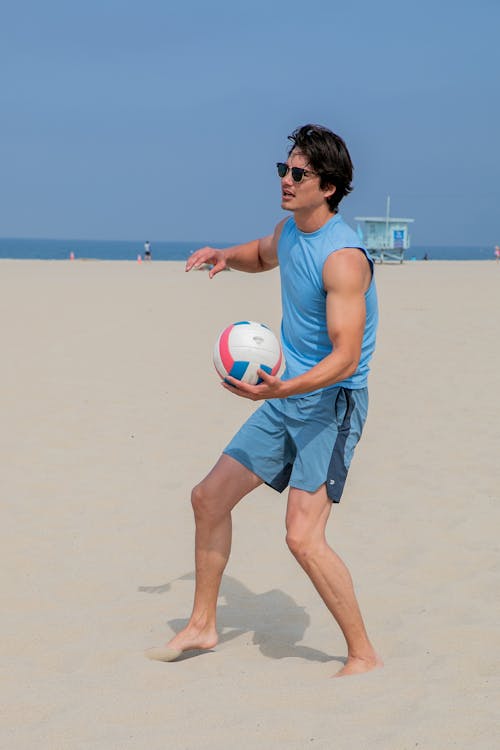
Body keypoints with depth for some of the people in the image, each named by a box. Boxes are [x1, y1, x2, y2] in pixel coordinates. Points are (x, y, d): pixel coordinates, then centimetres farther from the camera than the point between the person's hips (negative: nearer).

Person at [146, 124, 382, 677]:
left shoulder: (343, 257, -23)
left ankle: (363, 655, -1)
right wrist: (226, 256, 9)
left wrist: (281, 387, -42)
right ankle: (202, 626, 27)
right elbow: (263, 256, 31)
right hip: (286, 397, 9)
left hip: (331, 403, -9)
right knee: (209, 497, 11)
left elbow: (346, 358, -28)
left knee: (303, 537, -18)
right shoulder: (291, 230, 5)